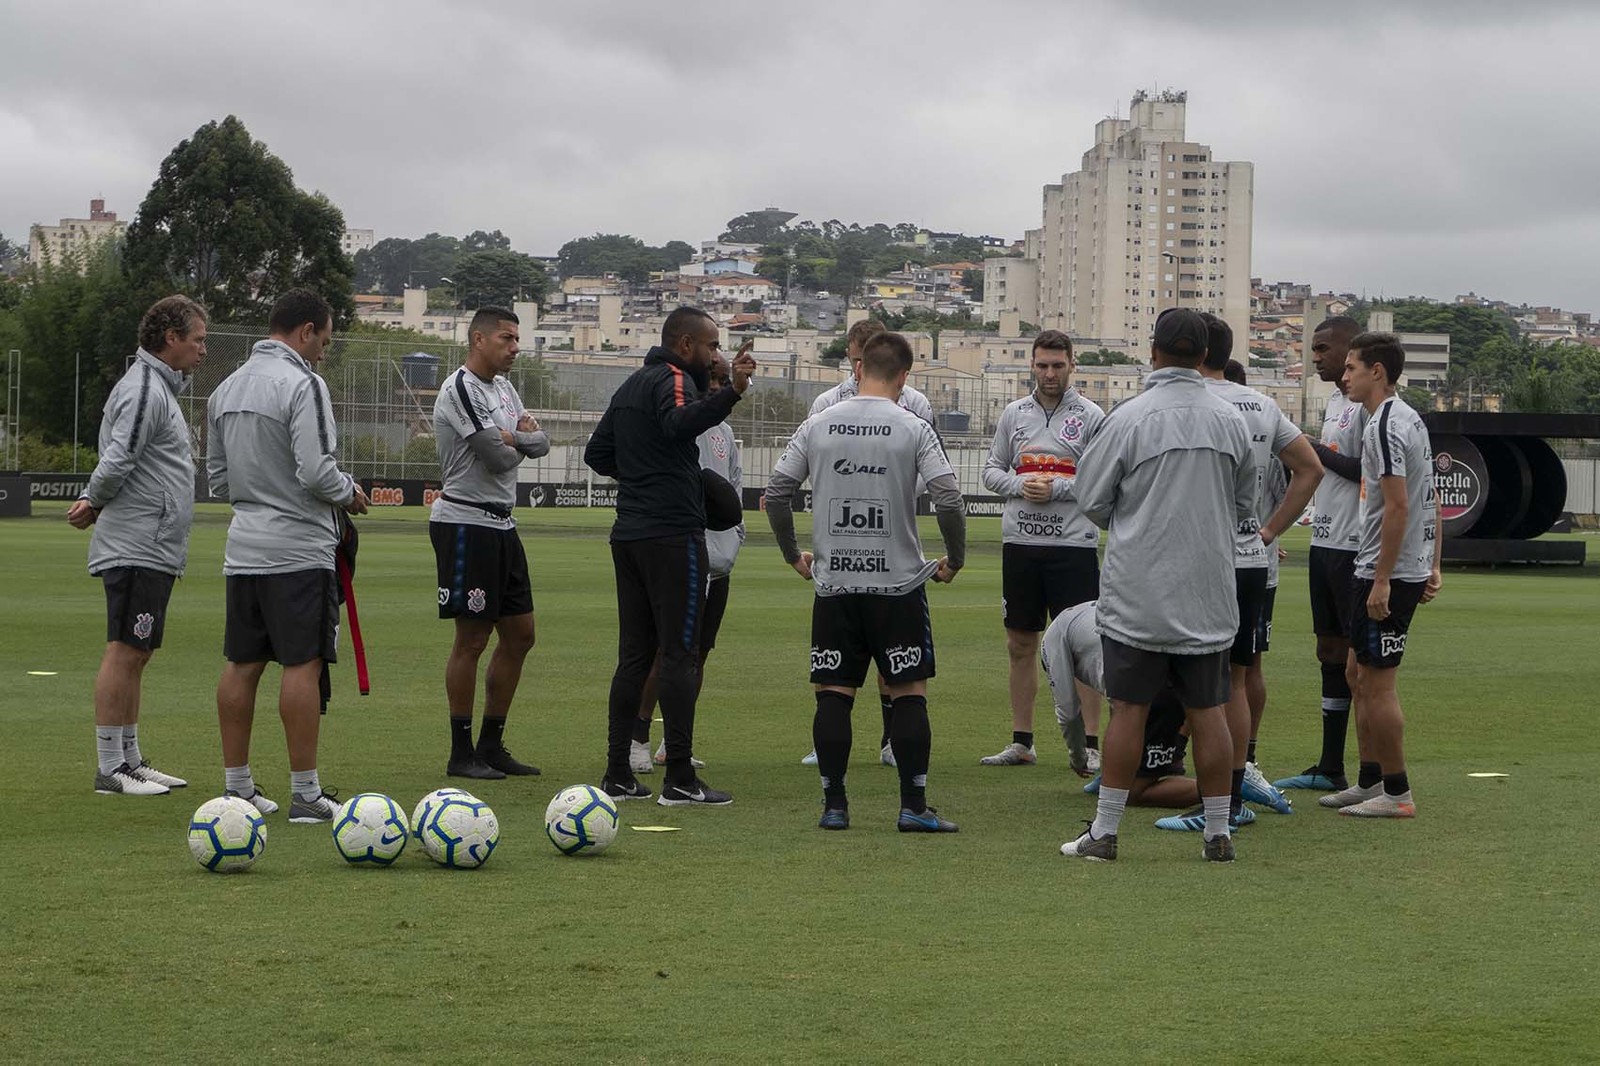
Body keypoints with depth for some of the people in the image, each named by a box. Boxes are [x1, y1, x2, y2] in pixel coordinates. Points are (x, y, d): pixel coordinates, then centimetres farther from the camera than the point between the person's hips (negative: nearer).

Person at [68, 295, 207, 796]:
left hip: (154, 550, 10)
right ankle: (109, 768, -8)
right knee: (123, 652, -9)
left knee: (136, 655, 13)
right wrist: (94, 502, -5)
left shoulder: (159, 387, 21)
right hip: (137, 547, -10)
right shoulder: (144, 389, -13)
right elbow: (117, 459, -21)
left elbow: (116, 463, 22)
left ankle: (130, 760, 18)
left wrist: (92, 503, 6)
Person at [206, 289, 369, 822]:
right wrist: (350, 491, -2)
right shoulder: (301, 384, -13)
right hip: (299, 548, -8)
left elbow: (217, 478, 18)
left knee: (242, 664, 10)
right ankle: (305, 793, -4)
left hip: (242, 548, 8)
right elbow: (315, 471, -20)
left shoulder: (226, 389, 13)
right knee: (303, 664, -5)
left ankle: (236, 786, 14)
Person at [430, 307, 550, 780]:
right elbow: (499, 458, -20)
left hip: (501, 524, 10)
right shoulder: (461, 389, -14)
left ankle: (492, 745, 18)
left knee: (519, 635, 10)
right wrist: (520, 441, 1)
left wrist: (513, 436, -11)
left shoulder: (502, 387, 16)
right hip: (465, 523, -10)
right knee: (472, 639, -6)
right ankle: (461, 753, 2)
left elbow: (540, 443, 8)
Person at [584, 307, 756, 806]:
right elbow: (679, 423, -32)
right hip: (673, 534, -9)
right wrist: (731, 392, -43)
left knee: (634, 653, 11)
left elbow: (597, 455, 22)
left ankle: (618, 774, 10)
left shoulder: (630, 385, 18)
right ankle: (680, 780, -7)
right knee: (680, 654, -6)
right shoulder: (673, 380, -9)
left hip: (628, 535, 9)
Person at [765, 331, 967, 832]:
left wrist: (793, 555, 16)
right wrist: (955, 559, 4)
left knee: (834, 694, 7)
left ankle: (834, 804, 6)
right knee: (909, 692, 5)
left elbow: (775, 493, 3)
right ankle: (913, 806, 2)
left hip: (833, 584, 2)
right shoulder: (914, 429, -5)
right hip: (899, 584, -2)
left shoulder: (817, 425, 3)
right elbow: (948, 498, -11)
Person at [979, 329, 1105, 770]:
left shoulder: (1091, 417, -1)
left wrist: (1056, 487, -14)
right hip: (1019, 541, 4)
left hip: (1073, 544, -4)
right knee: (1020, 644, 8)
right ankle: (1021, 742, 16)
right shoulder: (1013, 414, 10)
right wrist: (1020, 485, -7)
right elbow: (991, 471, 12)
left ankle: (1091, 745, -1)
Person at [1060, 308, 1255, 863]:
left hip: (1138, 592, -3)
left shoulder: (1129, 417, -12)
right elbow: (1244, 506, 13)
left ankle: (1104, 831, 5)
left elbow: (1091, 499, -3)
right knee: (1207, 711, 8)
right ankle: (1218, 833, 11)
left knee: (1129, 708, 1)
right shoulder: (1231, 420, 1)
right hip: (1208, 593, 3)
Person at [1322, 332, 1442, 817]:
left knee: (1377, 683, -4)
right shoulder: (1411, 419, 15)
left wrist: (1382, 580, -21)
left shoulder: (1386, 426, -16)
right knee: (1358, 675, 16)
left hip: (1388, 575, -10)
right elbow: (1430, 501, 18)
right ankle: (1372, 783, 22)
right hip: (1412, 570, 10)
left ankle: (1397, 793, 2)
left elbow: (1398, 506, -22)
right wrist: (1433, 567, 19)